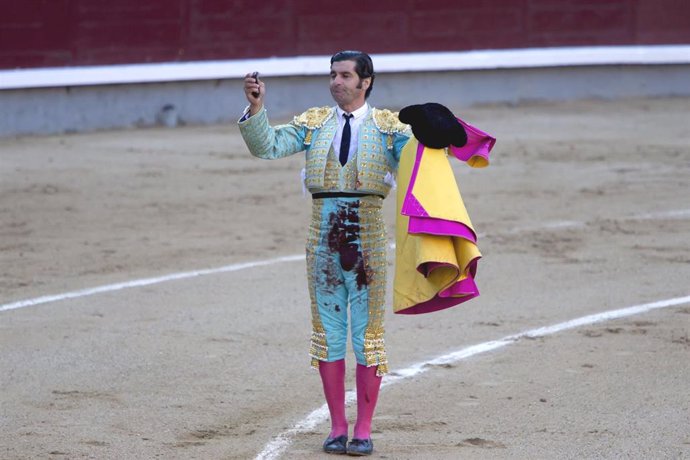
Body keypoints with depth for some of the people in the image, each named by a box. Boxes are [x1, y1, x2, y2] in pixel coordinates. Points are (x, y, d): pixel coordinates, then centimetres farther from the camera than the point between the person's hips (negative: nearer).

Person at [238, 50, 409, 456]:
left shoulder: (388, 126, 3)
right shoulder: (315, 123, 10)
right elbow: (267, 146, 2)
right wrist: (257, 107, -11)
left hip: (368, 237, -3)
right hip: (323, 237, 3)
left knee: (368, 333, 1)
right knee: (329, 331, 6)